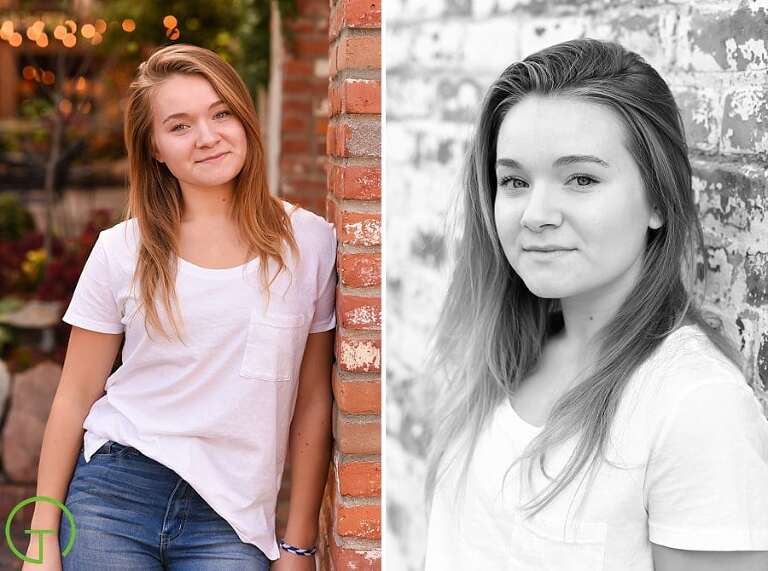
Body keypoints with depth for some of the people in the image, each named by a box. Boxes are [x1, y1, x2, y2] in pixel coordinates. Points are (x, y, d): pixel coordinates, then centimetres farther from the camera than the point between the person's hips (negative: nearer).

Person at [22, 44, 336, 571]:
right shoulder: (121, 251, -1)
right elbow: (76, 397, 4)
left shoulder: (311, 244, -3)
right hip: (114, 493, 1)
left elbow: (313, 403, 1)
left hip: (231, 521, 0)